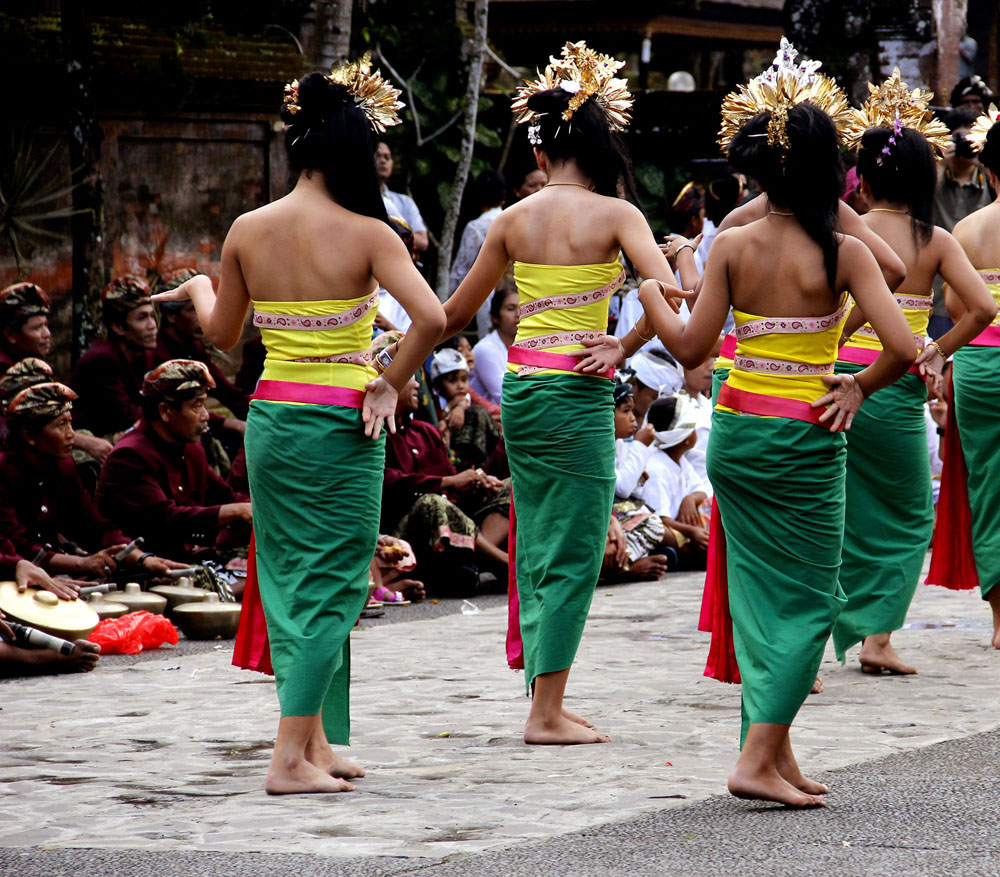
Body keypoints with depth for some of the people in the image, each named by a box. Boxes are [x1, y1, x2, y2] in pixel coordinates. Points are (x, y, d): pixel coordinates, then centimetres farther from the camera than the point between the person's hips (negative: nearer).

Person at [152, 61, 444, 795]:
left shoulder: (247, 232, 0)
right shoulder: (366, 235, -12)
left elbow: (223, 334, 13)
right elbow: (432, 318, -23)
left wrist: (199, 290, 33)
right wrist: (391, 384, -8)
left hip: (270, 420, 5)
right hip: (342, 424, -5)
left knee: (289, 581, 16)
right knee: (333, 584, 1)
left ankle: (314, 743, 21)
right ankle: (291, 756, -3)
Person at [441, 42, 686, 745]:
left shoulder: (514, 219, 5)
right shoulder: (613, 214, -8)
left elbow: (456, 315, 14)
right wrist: (622, 348, -9)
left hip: (520, 389, 5)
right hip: (579, 394, -5)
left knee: (537, 549, 14)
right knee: (573, 554, 0)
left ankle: (545, 703, 17)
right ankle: (548, 713, -1)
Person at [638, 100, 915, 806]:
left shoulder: (733, 246, -4)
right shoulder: (844, 254, -12)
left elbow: (690, 348, -2)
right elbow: (902, 348, -20)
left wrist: (651, 291, 15)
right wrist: (859, 388, -1)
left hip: (734, 432, 4)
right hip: (807, 440, -4)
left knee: (760, 594, 15)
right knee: (810, 600, 5)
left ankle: (778, 753, 18)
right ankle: (758, 760, -6)